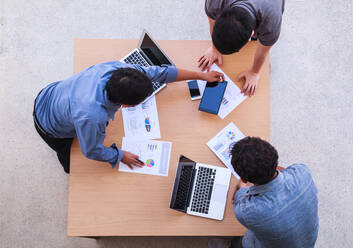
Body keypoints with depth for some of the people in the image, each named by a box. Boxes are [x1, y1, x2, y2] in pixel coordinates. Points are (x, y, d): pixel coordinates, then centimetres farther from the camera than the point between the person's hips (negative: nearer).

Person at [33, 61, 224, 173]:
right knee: (71, 163, 26)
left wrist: (201, 75, -9)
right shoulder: (91, 118, -49)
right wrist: (121, 156, -9)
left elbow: (158, 72, -18)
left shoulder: (119, 69, -33)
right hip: (50, 127, -5)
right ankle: (70, 171, 63)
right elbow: (92, 152, -27)